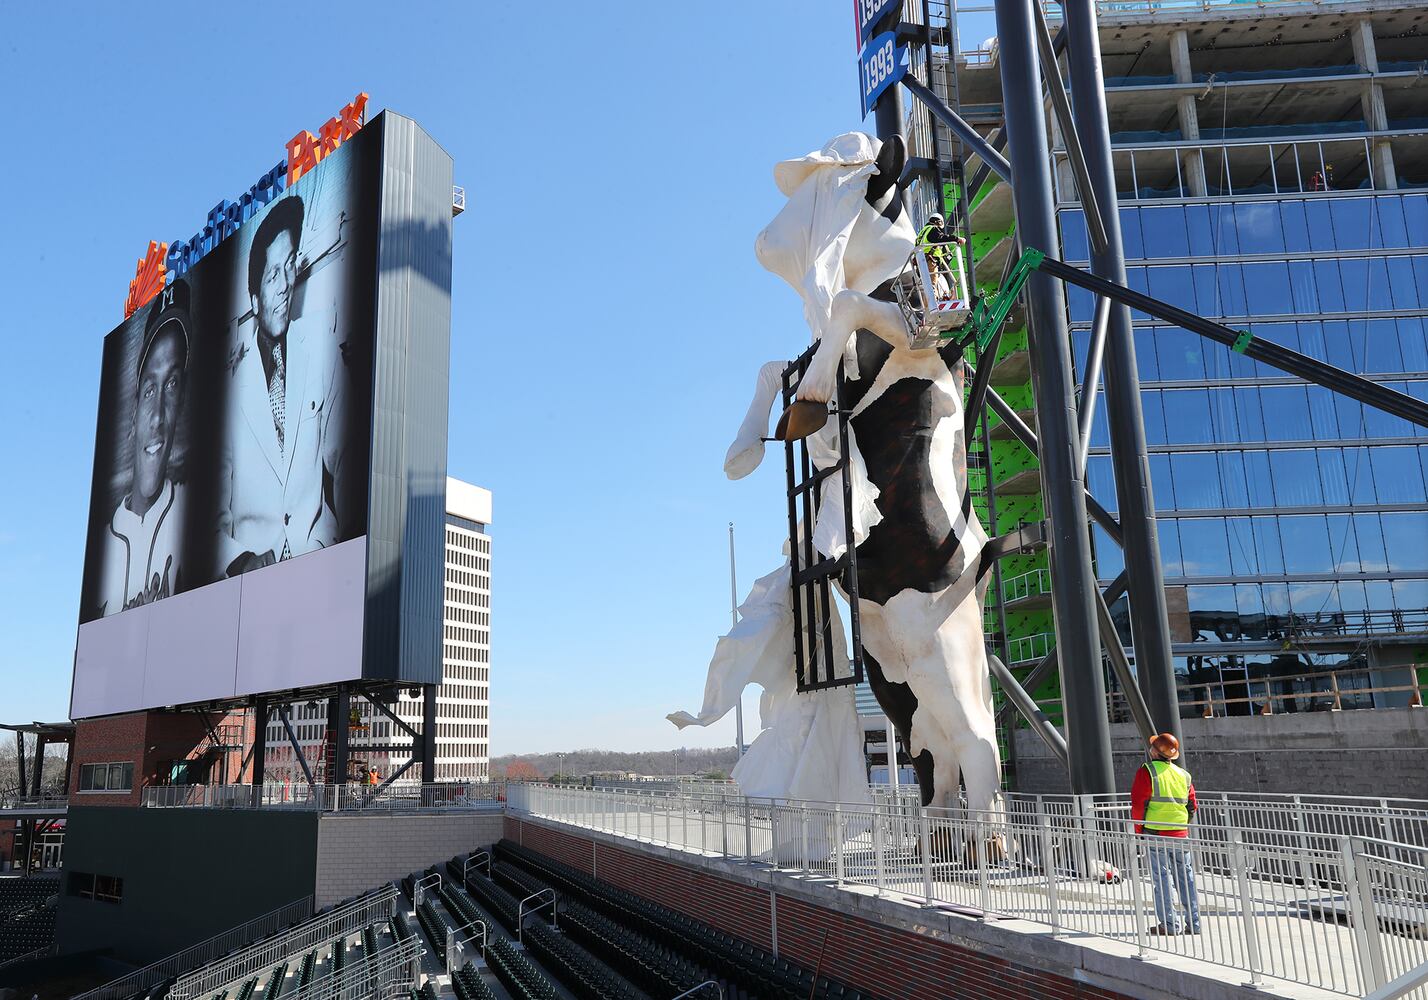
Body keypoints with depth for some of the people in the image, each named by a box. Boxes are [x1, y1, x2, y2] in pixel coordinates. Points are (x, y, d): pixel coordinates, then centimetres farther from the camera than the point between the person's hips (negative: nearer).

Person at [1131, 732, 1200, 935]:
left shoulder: (1147, 771, -9)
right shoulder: (1184, 775, 9)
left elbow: (1138, 804, -12)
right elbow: (1192, 806, 14)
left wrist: (1139, 830, 0)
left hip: (1155, 834, -5)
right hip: (1180, 835, 5)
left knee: (1161, 880, 0)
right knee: (1186, 878, 12)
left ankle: (1170, 924, 1)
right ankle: (1193, 924, 14)